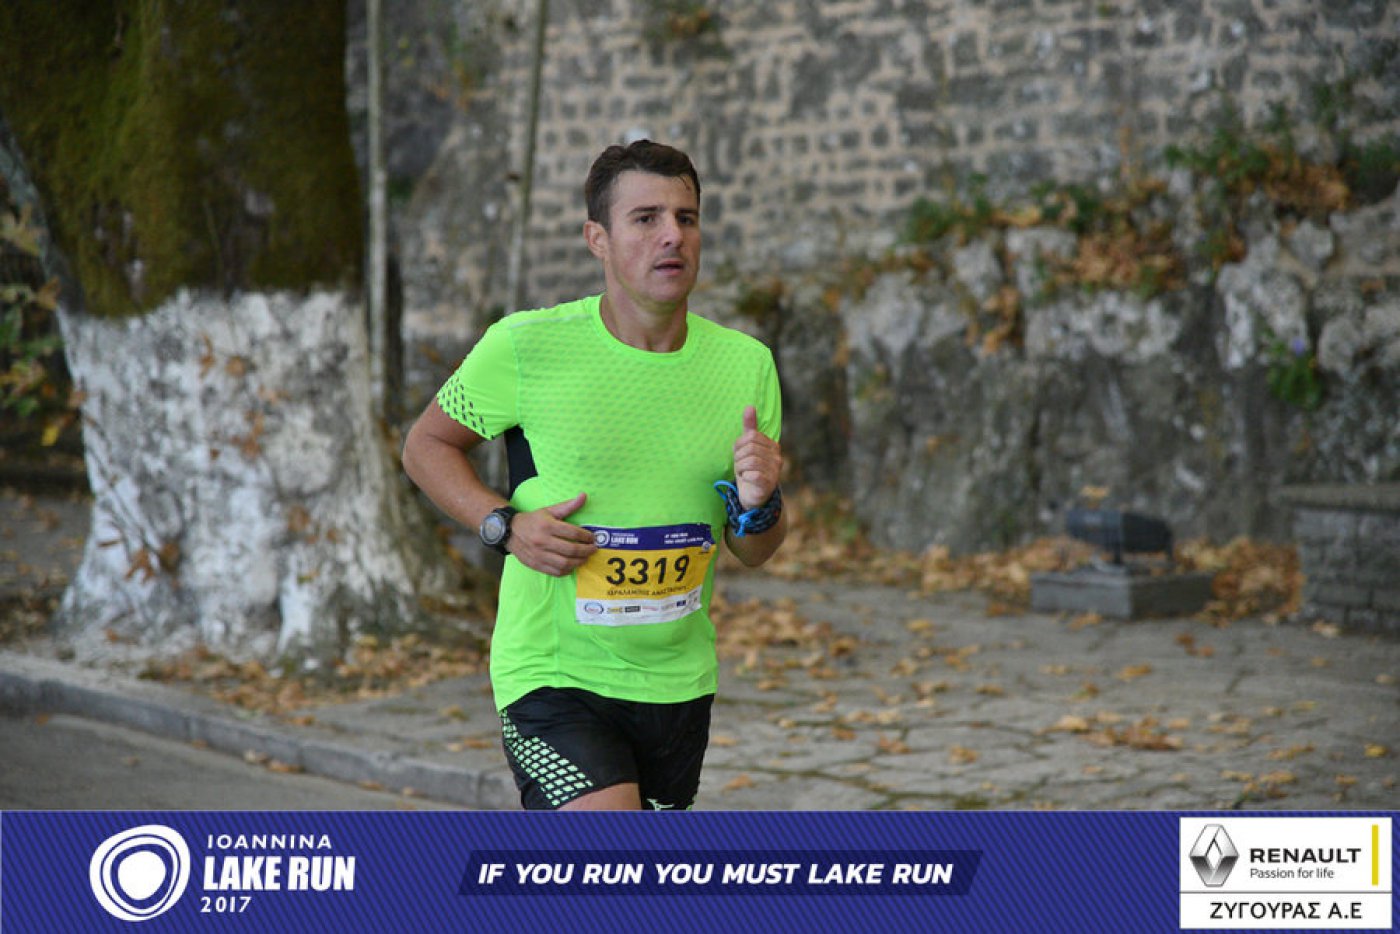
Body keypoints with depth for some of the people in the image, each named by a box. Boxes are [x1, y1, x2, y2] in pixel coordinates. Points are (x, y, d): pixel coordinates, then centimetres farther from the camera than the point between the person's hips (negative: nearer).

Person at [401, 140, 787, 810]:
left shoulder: (745, 364, 2)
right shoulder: (525, 346, -9)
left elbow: (753, 553, 9)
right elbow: (426, 444, 5)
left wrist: (757, 506, -15)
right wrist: (504, 524, -12)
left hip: (678, 683, 5)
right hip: (553, 678, -5)